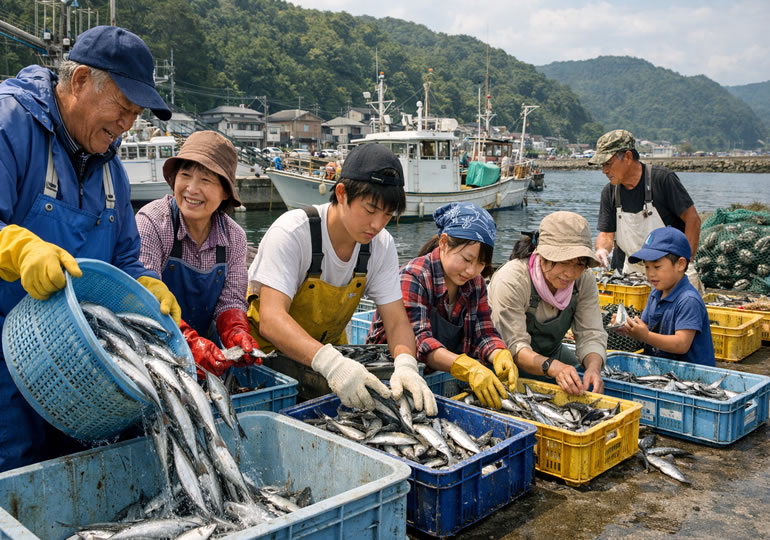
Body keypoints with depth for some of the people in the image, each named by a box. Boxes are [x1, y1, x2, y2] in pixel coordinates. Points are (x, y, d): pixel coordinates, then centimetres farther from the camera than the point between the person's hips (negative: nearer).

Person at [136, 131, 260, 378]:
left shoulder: (235, 237, -1)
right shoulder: (151, 221, -15)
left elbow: (231, 299, 0)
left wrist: (236, 332, -23)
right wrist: (189, 340, -37)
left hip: (207, 348, 4)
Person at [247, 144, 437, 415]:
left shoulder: (381, 245, -10)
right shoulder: (291, 232, -26)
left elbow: (397, 322, -11)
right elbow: (271, 320, -36)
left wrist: (405, 365, -34)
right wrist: (330, 362, -51)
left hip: (329, 350, 5)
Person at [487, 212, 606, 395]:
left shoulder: (584, 279, -14)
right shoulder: (510, 280, -30)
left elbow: (591, 335, -16)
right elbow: (515, 348, -33)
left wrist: (593, 367, -38)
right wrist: (553, 367, -51)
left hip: (552, 353, 4)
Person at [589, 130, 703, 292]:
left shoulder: (662, 178, -12)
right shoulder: (609, 192, 4)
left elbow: (693, 220, -10)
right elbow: (606, 233, 3)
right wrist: (601, 249, -20)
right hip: (632, 271, 4)